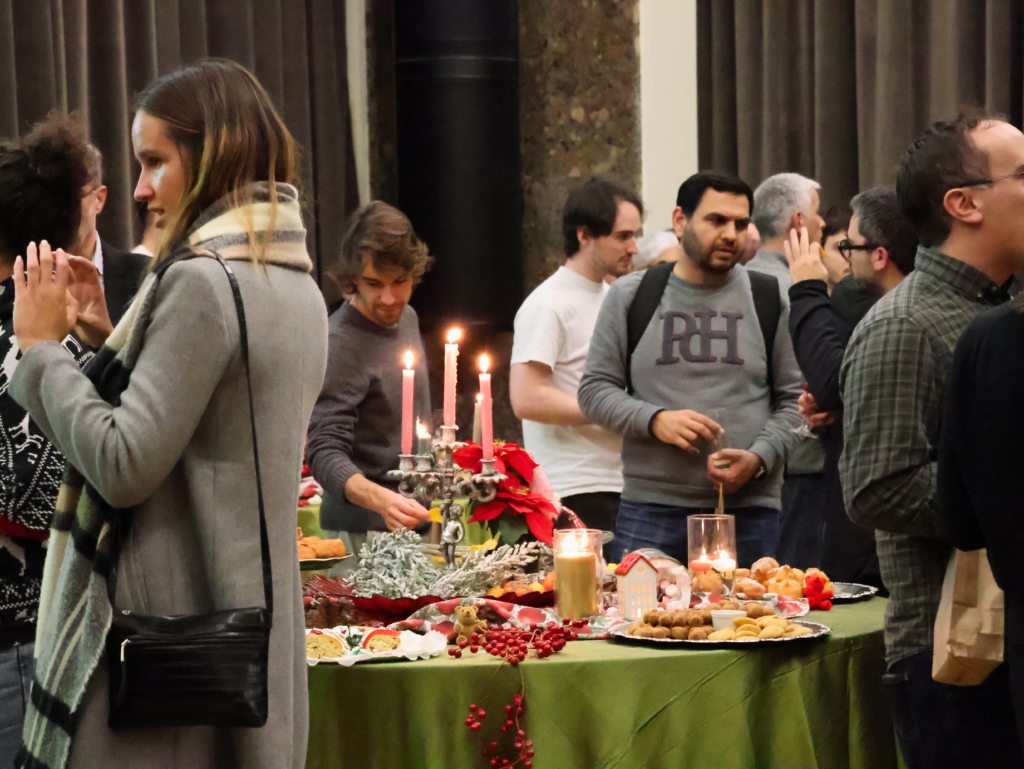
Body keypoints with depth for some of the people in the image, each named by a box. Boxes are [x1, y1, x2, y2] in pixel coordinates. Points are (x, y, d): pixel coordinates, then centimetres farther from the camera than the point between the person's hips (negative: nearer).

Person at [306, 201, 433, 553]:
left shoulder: (407, 317, 10)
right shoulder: (339, 342, -18)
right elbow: (325, 452, -24)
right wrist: (379, 499, -40)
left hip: (412, 524, 8)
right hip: (365, 533, -8)